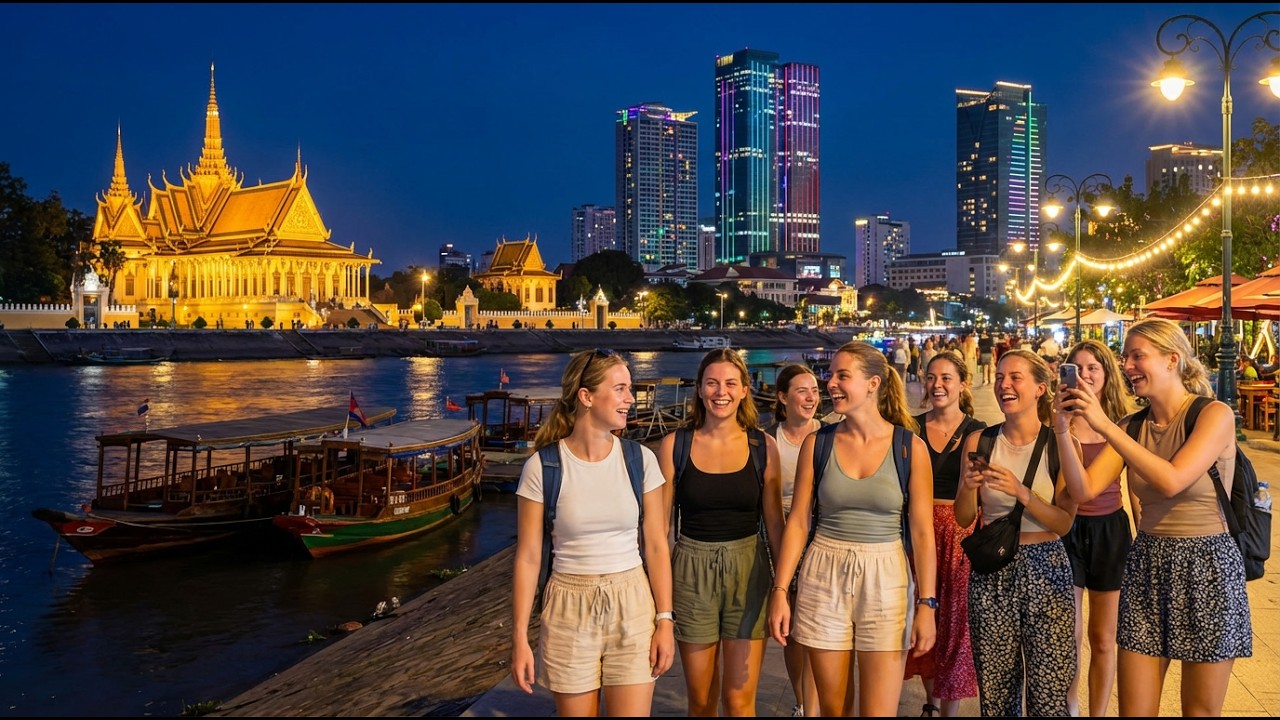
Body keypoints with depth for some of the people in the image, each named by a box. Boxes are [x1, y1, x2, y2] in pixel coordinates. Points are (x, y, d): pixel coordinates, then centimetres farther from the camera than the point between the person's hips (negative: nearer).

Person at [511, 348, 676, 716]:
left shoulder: (640, 459, -3)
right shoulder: (542, 466, -8)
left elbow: (656, 546, 0)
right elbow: (528, 557, -5)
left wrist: (664, 620, -4)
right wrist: (519, 637, -5)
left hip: (632, 607, 1)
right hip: (570, 609, -1)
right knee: (575, 711, 10)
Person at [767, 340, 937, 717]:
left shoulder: (910, 447, -4)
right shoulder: (817, 443, 0)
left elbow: (922, 532, -3)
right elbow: (798, 522, 1)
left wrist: (926, 603, -6)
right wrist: (780, 591, -4)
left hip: (885, 578, -2)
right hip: (824, 578, 2)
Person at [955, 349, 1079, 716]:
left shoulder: (1061, 443, -3)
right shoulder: (978, 442, 2)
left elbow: (1064, 522, -7)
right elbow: (964, 518, 5)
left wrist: (1021, 492, -21)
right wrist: (970, 487, -14)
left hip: (1045, 570, -2)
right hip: (991, 572, 2)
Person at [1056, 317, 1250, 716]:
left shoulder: (1214, 414, -9)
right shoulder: (1131, 425, 4)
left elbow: (1171, 481, -25)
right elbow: (1085, 489, -6)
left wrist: (1104, 425, -27)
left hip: (1206, 567, -4)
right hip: (1146, 566, 4)